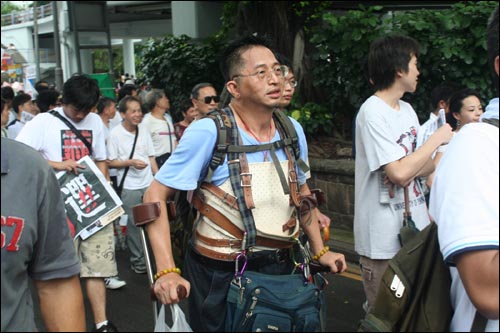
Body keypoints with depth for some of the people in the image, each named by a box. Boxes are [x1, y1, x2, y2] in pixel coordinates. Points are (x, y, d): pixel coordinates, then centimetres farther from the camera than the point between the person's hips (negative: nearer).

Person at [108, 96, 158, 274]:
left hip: (149, 184, 4)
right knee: (133, 225, 3)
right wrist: (130, 162, -18)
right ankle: (137, 260, 16)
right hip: (129, 187, -4)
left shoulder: (144, 133, 6)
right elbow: (111, 162, -4)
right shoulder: (115, 134, -7)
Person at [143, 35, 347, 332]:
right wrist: (167, 271, -25)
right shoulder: (208, 132, -20)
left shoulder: (293, 131, -2)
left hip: (280, 267, 5)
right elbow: (156, 196, -17)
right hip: (221, 274, -5)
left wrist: (320, 251, 12)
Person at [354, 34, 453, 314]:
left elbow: (423, 167, 12)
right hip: (384, 240, -8)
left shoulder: (407, 109, 11)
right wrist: (437, 139, -12)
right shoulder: (373, 113, -16)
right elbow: (399, 173, -24)